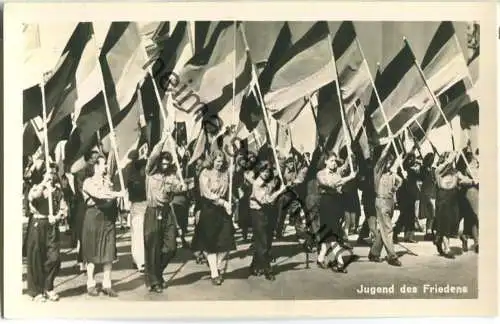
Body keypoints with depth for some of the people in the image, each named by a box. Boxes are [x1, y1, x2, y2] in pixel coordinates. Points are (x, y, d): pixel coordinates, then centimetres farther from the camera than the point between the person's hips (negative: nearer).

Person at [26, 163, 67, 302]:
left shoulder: (58, 190, 11)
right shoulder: (37, 188, 5)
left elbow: (64, 208, 4)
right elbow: (31, 197, -19)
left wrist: (57, 217, -14)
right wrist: (44, 183, -19)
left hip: (52, 226, 2)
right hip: (38, 225, -2)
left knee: (54, 258, -3)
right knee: (36, 259, 0)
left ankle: (48, 288, 16)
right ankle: (37, 291, 12)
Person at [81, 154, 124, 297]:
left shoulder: (108, 181, 14)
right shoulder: (88, 182, -4)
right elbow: (98, 194, -18)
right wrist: (117, 194, -22)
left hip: (108, 217, 5)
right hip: (94, 217, -5)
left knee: (109, 252, 3)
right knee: (92, 253, 2)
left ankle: (107, 285, 9)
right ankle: (91, 284, 14)